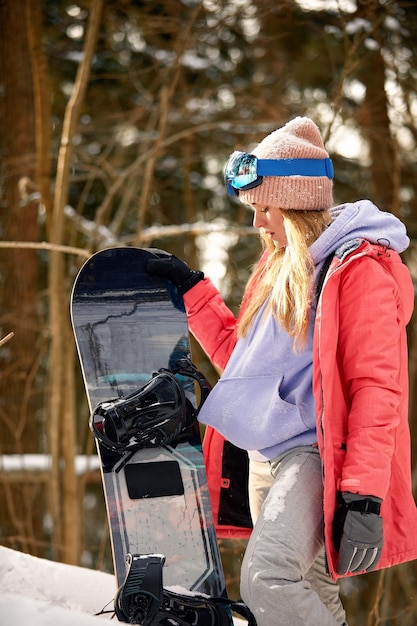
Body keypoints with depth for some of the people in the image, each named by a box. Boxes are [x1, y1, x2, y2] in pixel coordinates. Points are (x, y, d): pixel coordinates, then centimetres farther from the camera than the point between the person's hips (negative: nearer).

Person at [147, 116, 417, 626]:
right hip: (266, 456, 9)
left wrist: (364, 494, -25)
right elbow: (240, 356, 25)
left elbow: (376, 387, -18)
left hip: (315, 453, -9)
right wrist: (192, 291, 19)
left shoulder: (358, 268, -10)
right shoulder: (279, 267, 16)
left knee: (267, 579, -26)